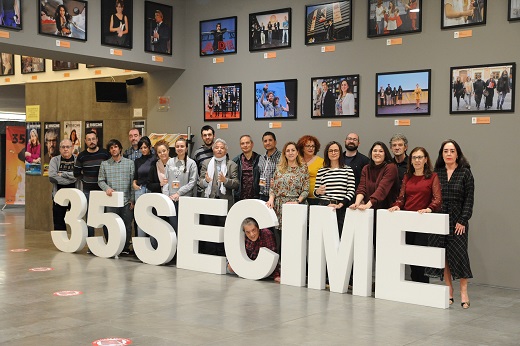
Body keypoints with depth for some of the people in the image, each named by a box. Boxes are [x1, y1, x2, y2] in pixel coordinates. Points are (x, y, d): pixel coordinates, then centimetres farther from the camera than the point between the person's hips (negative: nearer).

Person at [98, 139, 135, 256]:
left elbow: (133, 182, 5)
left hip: (126, 201, 0)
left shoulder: (129, 163, 8)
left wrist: (132, 199, -1)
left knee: (127, 225, 2)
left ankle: (125, 248, 14)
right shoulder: (104, 164, 11)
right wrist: (107, 188, -11)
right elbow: (100, 180, 10)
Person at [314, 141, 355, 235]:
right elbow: (315, 193, 14)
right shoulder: (321, 171, 11)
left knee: (340, 234, -7)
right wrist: (318, 191, -9)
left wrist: (340, 205, -9)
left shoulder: (348, 170, 6)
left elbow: (351, 191, 1)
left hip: (342, 209, -1)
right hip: (324, 206, 1)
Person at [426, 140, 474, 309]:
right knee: (442, 255, 3)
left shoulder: (465, 173, 2)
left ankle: (463, 292, 3)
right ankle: (449, 291, 11)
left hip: (457, 220, -3)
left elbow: (469, 199, -2)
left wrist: (463, 220, -10)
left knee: (459, 254, -5)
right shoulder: (437, 172, 9)